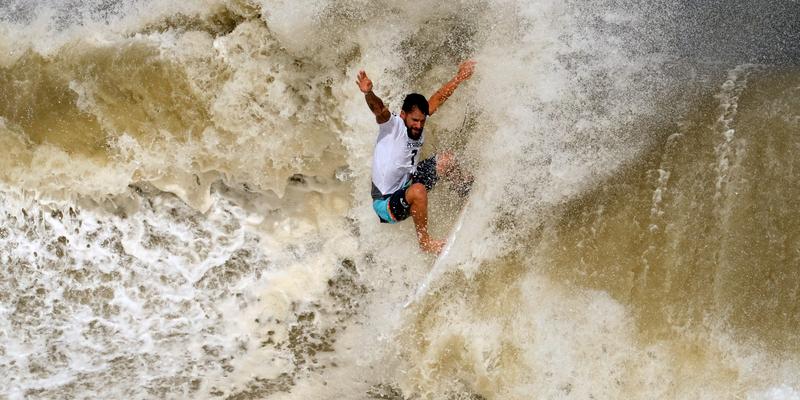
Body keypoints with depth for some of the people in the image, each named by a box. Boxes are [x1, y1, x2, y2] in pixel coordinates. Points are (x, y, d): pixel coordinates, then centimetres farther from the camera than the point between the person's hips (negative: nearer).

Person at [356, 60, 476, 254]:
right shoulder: (392, 126, -21)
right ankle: (424, 241, -17)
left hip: (406, 184, 8)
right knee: (418, 190, -39)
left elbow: (438, 98, 11)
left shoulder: (417, 124, -2)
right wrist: (368, 93, -63)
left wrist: (459, 77, 18)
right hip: (386, 203, -8)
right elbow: (378, 108, -43)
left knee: (445, 159, 8)